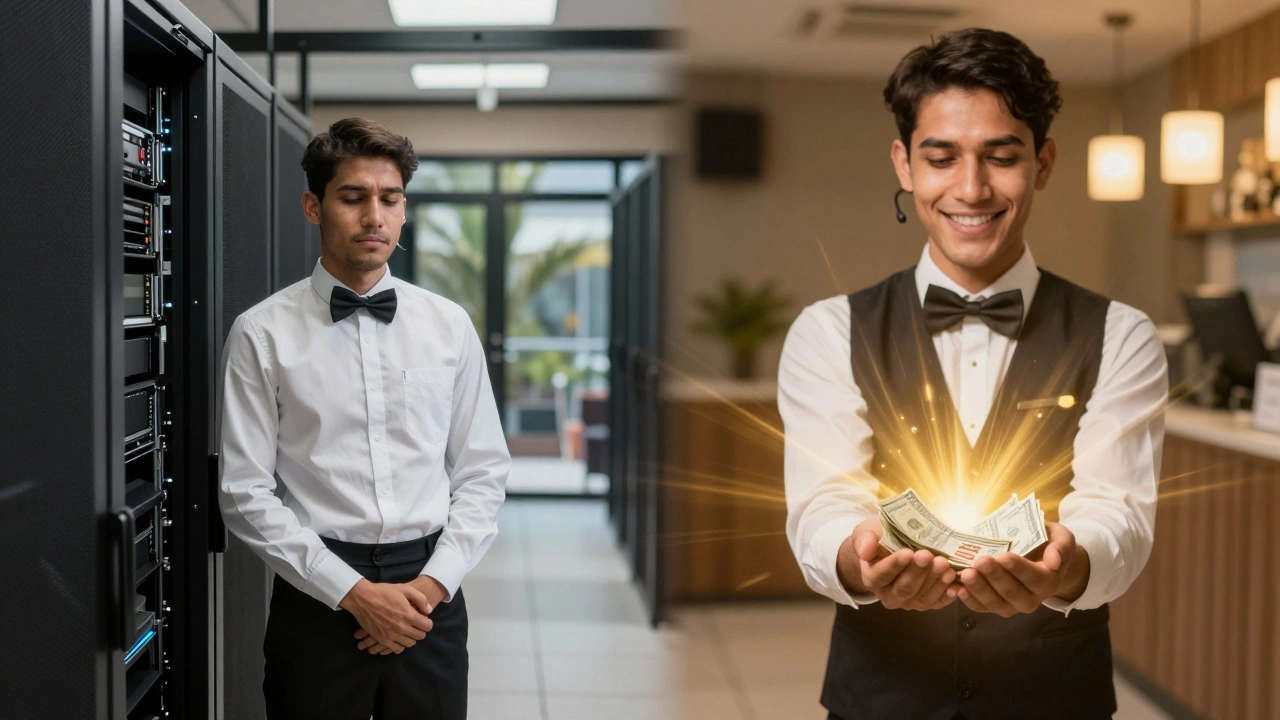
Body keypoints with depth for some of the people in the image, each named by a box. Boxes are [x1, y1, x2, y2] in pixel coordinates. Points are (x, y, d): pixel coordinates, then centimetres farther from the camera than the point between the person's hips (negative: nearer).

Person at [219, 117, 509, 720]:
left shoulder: (450, 325, 6)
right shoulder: (261, 334, -2)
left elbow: (483, 471, 6)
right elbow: (246, 494, -5)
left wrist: (434, 582, -6)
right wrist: (354, 593, -11)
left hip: (430, 597, 2)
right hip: (317, 596, -2)